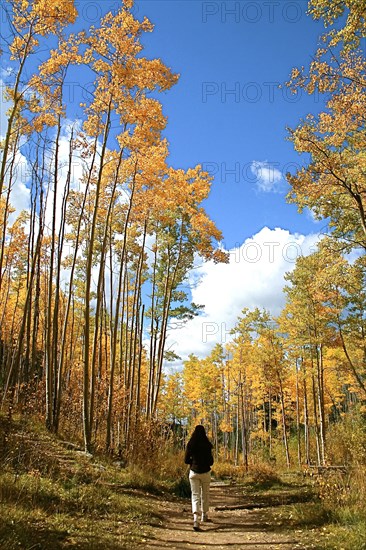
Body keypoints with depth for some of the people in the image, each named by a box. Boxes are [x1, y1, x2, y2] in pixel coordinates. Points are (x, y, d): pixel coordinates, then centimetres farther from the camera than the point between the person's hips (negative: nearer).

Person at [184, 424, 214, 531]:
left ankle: (196, 520, -15)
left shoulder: (190, 445, -5)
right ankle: (204, 516, 34)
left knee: (195, 495, 2)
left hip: (193, 472, 1)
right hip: (205, 472, -1)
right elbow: (211, 461, -7)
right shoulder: (207, 445, -10)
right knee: (204, 495, 19)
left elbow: (186, 460, -2)